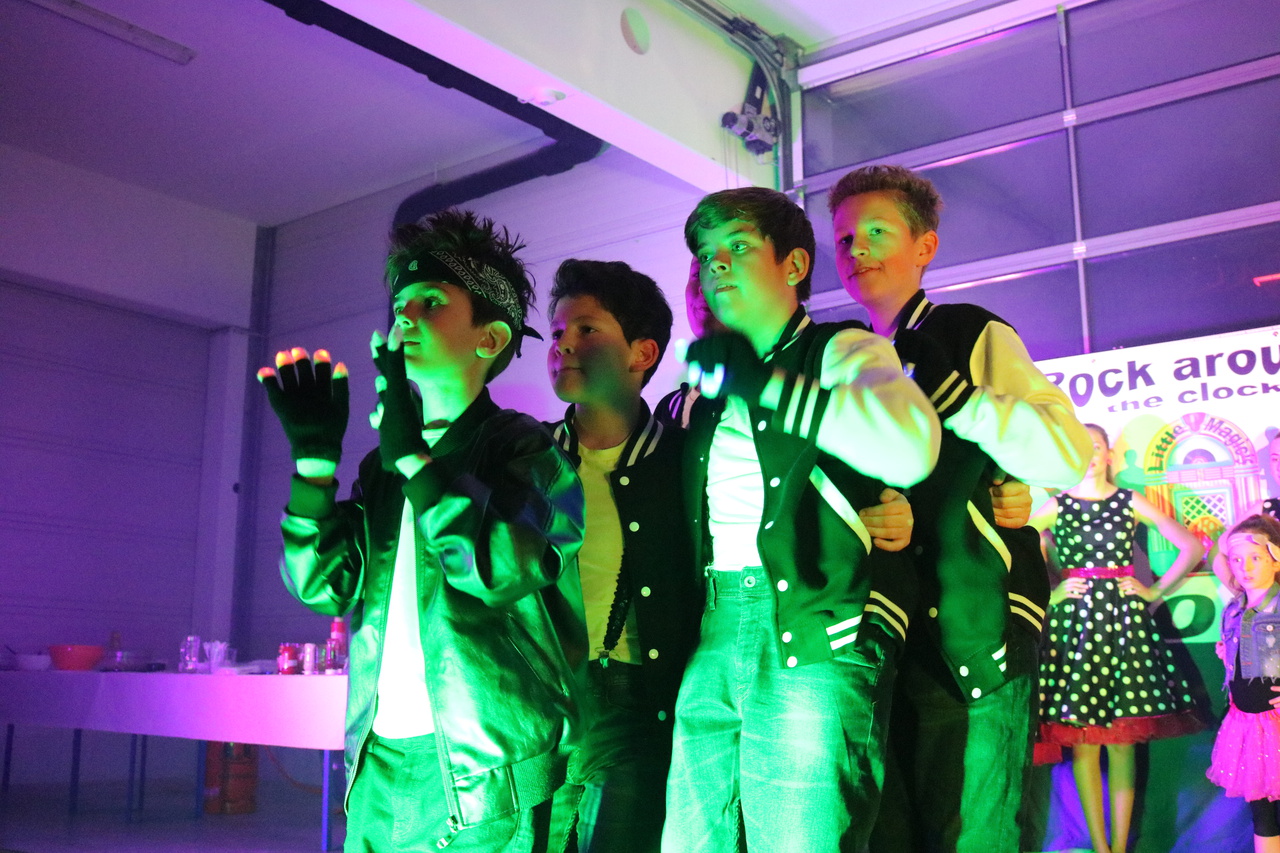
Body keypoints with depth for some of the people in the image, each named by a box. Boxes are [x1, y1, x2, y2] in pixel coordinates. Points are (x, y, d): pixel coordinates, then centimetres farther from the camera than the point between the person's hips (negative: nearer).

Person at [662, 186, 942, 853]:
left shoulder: (843, 351, 5)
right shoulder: (710, 384, 23)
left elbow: (911, 447, -18)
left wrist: (763, 382, -16)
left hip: (817, 640, -5)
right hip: (713, 640, 6)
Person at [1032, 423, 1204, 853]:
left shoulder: (1131, 503, 8)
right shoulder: (1056, 507, 5)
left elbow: (1191, 547, 10)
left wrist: (1157, 591, 4)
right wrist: (1046, 592, -5)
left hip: (1124, 618, 1)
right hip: (1073, 619, -1)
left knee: (1123, 742, 2)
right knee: (1083, 743, 0)